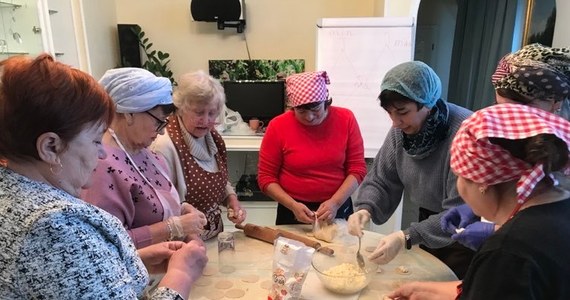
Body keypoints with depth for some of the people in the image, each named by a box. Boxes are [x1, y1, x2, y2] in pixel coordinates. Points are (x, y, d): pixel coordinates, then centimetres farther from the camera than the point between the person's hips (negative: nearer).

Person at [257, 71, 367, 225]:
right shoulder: (278, 126, -12)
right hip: (293, 213, -1)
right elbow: (266, 177, -7)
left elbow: (357, 168, -7)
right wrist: (293, 205, -18)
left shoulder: (346, 119, -8)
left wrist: (335, 202, -19)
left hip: (337, 209, 1)